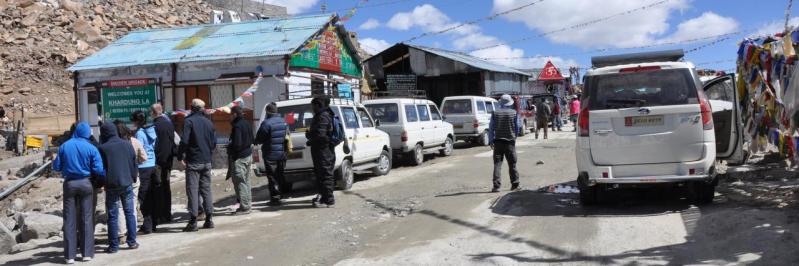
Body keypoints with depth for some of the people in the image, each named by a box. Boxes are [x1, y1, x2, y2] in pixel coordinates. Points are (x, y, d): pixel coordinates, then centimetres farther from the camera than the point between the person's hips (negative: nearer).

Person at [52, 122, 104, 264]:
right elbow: (98, 169, -11)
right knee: (86, 218, 7)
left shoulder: (64, 146, -1)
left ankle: (70, 255, 5)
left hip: (69, 184, 1)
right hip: (85, 183, -1)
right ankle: (87, 253, 7)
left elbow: (56, 167, 3)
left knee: (70, 219, 6)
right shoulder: (91, 148, -6)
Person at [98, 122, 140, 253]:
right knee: (130, 213, 11)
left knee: (112, 216, 3)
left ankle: (113, 245, 5)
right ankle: (132, 241, 12)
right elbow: (134, 165, 8)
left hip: (111, 185, -3)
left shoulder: (103, 148, -7)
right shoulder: (127, 145, 4)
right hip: (127, 184, 3)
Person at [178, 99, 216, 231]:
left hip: (193, 161, -5)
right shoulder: (208, 122, 10)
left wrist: (180, 156, -6)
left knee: (192, 190, -3)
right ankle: (209, 219, 11)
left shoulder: (189, 121, -8)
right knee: (206, 188, 11)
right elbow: (214, 143, 11)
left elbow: (184, 141, -16)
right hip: (207, 161, 5)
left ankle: (193, 221, -4)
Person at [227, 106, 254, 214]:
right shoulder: (247, 124, 10)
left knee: (240, 182, -5)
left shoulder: (237, 126, -19)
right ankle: (248, 203, 24)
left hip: (239, 157, -9)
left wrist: (229, 147, -5)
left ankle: (244, 207, -4)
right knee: (246, 181, 17)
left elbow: (237, 144, -22)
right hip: (248, 155, 9)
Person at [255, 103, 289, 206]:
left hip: (270, 155, -7)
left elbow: (259, 139, -11)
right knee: (280, 175, 17)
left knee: (272, 177, -1)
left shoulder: (266, 123, -17)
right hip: (282, 153, 7)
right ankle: (281, 194, 25)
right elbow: (287, 136, 16)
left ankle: (275, 198, 0)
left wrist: (256, 142, 10)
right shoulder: (284, 122, 6)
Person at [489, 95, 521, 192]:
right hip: (510, 141, 0)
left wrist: (490, 141, 6)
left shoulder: (495, 113, 0)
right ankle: (515, 185, 17)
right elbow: (517, 127, 3)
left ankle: (496, 185, -9)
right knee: (512, 164, 11)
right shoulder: (514, 113, -1)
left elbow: (491, 128, 0)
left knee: (497, 164, 0)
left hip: (498, 141, 0)